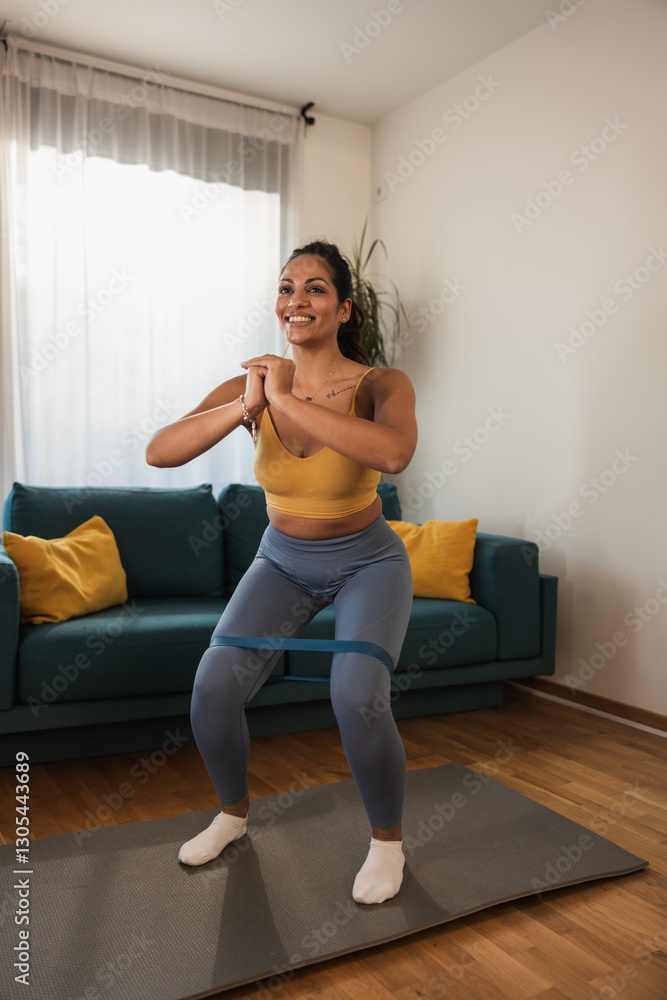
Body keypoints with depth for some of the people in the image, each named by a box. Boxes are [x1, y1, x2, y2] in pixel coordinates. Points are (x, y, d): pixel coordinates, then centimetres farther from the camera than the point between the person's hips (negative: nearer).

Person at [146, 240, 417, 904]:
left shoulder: (381, 387, -20)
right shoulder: (253, 383, -12)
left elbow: (392, 454, -45)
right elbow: (159, 451, -22)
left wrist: (286, 402, -39)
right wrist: (247, 407, -35)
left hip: (366, 562, -3)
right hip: (283, 560, 3)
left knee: (356, 696, -25)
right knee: (213, 687, -12)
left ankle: (387, 839, 6)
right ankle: (233, 813, 20)